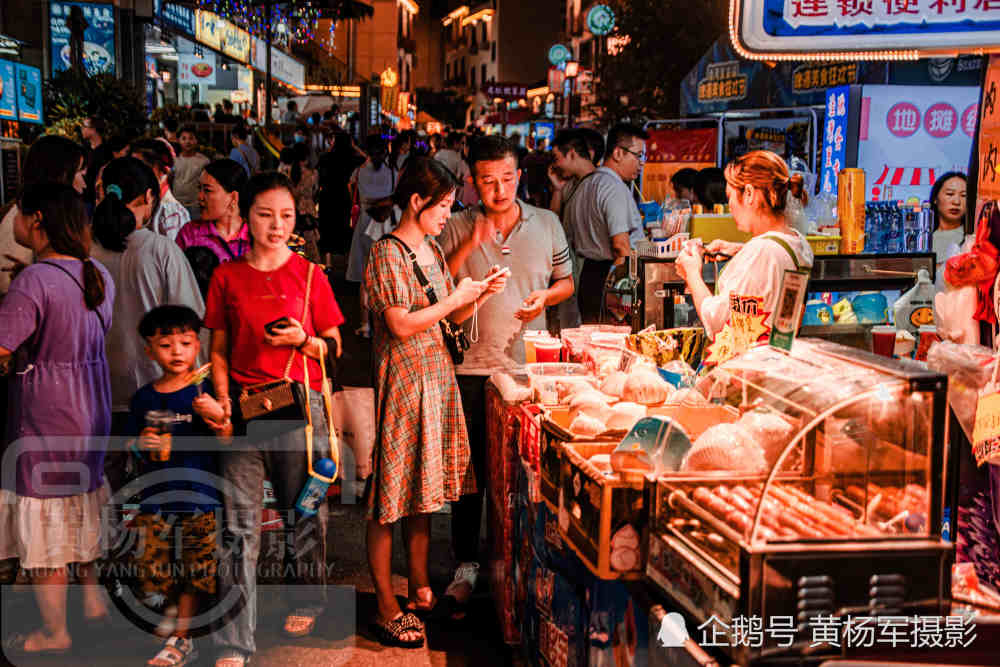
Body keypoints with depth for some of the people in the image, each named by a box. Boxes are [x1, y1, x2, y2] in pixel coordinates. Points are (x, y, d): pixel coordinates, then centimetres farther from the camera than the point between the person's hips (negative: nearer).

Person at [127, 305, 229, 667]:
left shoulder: (205, 393, -3)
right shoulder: (143, 398, 7)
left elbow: (227, 443, -6)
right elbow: (131, 443, 16)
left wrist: (219, 417, -24)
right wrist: (141, 443, -6)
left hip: (200, 493, -3)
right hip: (156, 495, 3)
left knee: (196, 569, 0)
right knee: (157, 567, 5)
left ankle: (180, 637, 10)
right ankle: (176, 614, 26)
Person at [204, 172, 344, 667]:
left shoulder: (308, 274, 4)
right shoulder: (227, 277, 7)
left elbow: (334, 347, 7)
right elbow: (219, 349, 11)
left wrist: (303, 340, -13)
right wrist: (223, 399, -2)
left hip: (300, 403, 0)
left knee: (304, 510, 10)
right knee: (240, 524, -2)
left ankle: (305, 602, 35)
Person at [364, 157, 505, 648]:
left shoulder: (432, 250, 14)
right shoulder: (387, 253, -12)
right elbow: (400, 325, -19)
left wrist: (481, 296, 2)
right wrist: (454, 298, -12)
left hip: (435, 376, 8)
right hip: (401, 381, -8)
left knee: (424, 490, 15)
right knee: (390, 499, -2)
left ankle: (420, 590, 27)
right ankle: (386, 610, 4)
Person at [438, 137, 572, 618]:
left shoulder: (547, 223, 7)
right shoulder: (457, 229, 1)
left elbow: (566, 281, 15)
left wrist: (545, 296, -7)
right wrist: (470, 244, -16)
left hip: (529, 363, 1)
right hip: (472, 366, -1)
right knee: (470, 468, 4)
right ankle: (466, 564, 15)